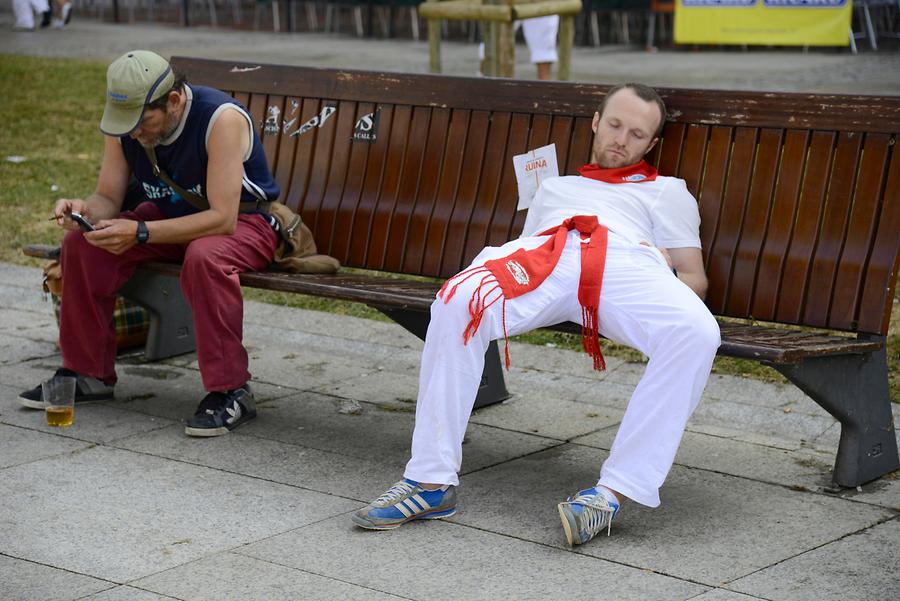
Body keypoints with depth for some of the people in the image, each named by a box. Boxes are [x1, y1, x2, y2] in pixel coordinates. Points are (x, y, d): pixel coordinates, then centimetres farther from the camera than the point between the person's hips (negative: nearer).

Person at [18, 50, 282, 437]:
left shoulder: (221, 119, -30)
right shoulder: (126, 120, -10)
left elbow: (222, 218, -33)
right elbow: (109, 197, -3)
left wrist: (139, 233, -39)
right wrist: (85, 211, -28)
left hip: (244, 221, -6)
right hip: (174, 216, 7)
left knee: (204, 257, -39)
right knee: (82, 243, -11)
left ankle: (230, 392, -28)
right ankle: (88, 374, 3)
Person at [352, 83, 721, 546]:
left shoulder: (667, 191, 37)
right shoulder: (554, 187, 44)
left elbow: (694, 278, 23)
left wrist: (665, 264, -1)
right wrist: (495, 267, 5)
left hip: (627, 260, -1)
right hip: (544, 253, 1)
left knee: (695, 332, -37)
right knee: (458, 301, -34)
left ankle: (613, 490, -38)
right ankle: (431, 482, -29)